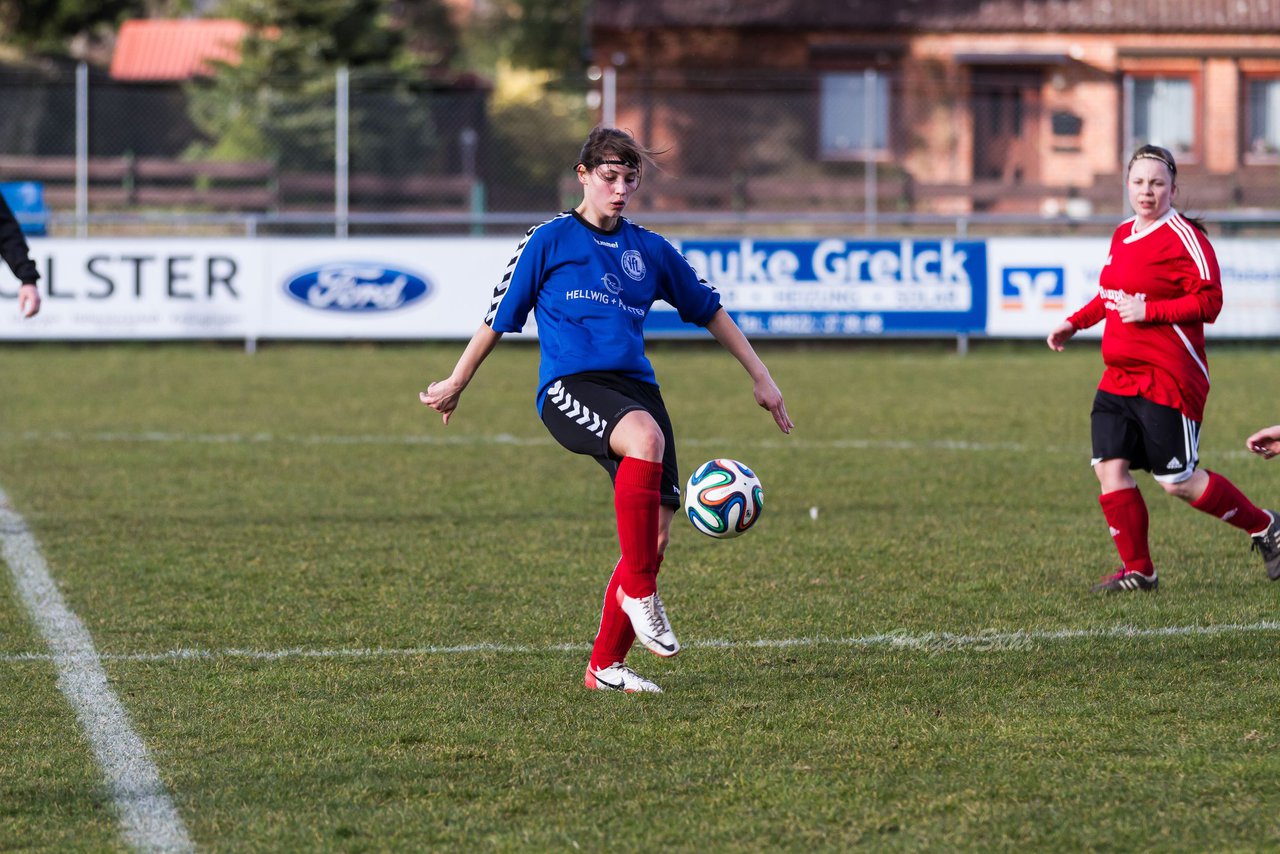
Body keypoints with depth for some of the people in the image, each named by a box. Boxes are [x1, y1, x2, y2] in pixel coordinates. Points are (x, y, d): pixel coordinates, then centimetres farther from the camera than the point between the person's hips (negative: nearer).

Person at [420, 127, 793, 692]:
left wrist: (759, 376, 26)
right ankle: (638, 591, -28)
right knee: (645, 436, -38)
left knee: (656, 535, -6)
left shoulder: (650, 250, 18)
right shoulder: (550, 241, 7)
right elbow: (500, 316, 14)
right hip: (569, 387, -5)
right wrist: (456, 384, 20)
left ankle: (606, 666, 10)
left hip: (635, 386, 5)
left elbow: (709, 311, 28)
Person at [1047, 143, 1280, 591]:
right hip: (1119, 378, 8)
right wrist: (1075, 323, 26)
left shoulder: (1183, 238, -12)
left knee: (1178, 482, -4)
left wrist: (1148, 311, -21)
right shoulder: (1123, 235, 13)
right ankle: (1138, 570, 8)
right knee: (1109, 467, -3)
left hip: (1168, 381, -8)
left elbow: (1208, 302, -17)